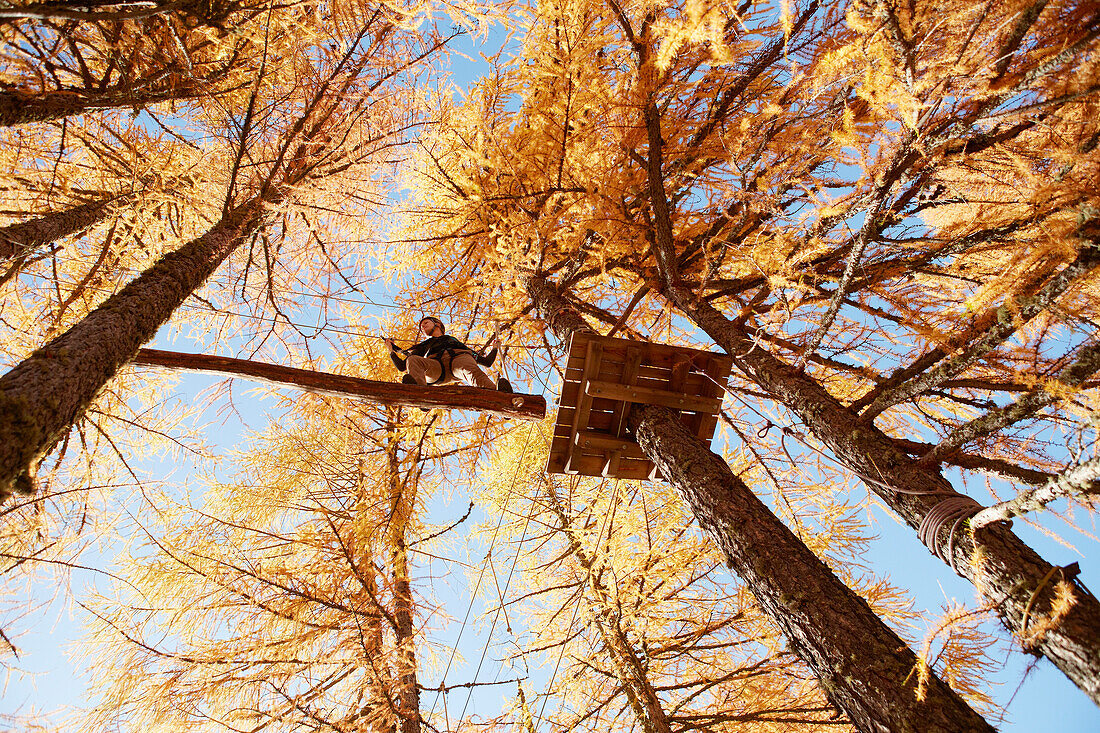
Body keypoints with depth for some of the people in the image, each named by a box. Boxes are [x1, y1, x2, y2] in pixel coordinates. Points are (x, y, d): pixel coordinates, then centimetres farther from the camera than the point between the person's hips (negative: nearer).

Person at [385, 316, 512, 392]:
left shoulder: (454, 340, 43)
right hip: (435, 364, 1)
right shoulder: (424, 346, 45)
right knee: (412, 360, -32)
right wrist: (391, 350, 35)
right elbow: (402, 367, 36)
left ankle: (496, 394, -70)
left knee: (471, 370, -38)